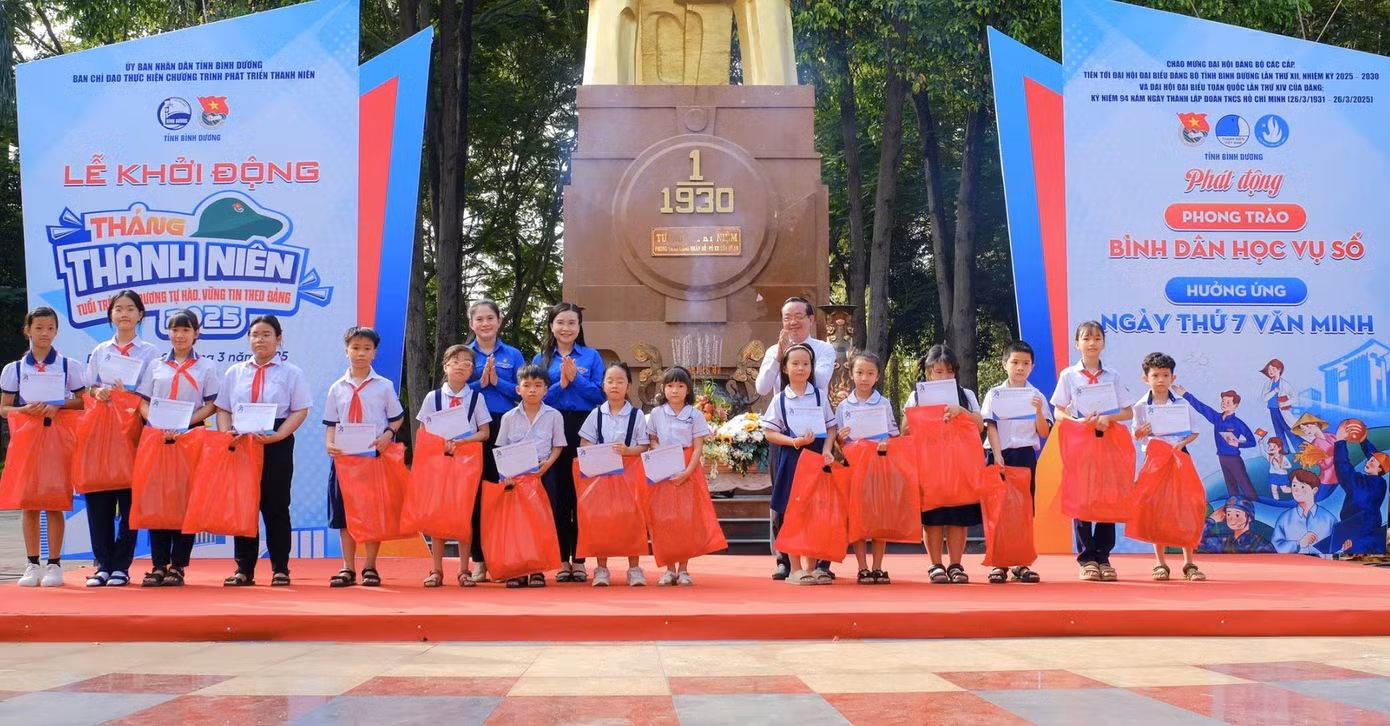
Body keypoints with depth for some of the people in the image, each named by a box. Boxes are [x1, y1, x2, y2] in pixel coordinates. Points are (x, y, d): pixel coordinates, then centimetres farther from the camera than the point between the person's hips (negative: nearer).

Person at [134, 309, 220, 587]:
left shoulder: (207, 366, 7)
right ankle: (158, 565, 4)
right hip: (157, 437, 2)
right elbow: (143, 402, 9)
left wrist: (184, 424, -15)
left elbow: (212, 405, -1)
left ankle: (178, 566, 1)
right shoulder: (156, 366, 14)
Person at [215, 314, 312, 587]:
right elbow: (222, 408, 12)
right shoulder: (234, 373, 13)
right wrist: (226, 434, -7)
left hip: (277, 445, -3)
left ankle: (280, 569, 8)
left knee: (276, 507, 2)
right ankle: (244, 569, 11)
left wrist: (277, 436, -16)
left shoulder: (291, 373, 3)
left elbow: (300, 411, -3)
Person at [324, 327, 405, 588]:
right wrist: (329, 444, -10)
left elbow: (397, 418, 6)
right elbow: (331, 424, 8)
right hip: (344, 457, 2)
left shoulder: (384, 386, 3)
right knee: (344, 514, 4)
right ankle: (348, 568, 12)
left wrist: (387, 435, -13)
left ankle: (370, 567, 11)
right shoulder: (337, 388, 7)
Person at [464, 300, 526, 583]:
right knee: (475, 492, 0)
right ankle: (479, 559, 6)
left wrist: (497, 381, -9)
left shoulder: (513, 355, 8)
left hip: (504, 428, 0)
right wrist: (480, 382, -12)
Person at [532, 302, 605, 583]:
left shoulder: (591, 357, 7)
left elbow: (600, 394, -1)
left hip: (584, 429, -1)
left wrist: (575, 378, -12)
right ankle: (562, 560, 9)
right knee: (557, 493, 2)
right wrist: (560, 384, -11)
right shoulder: (541, 359, 10)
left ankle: (579, 559, 6)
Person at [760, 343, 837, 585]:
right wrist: (794, 441, -15)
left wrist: (827, 449, -11)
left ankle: (812, 567, 12)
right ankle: (794, 568, 8)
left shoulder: (820, 395, 5)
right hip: (791, 459, -1)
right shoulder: (780, 399, 1)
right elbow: (769, 432, -2)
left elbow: (831, 427, 6)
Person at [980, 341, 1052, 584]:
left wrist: (1039, 412, -12)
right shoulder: (994, 394, 4)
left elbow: (1044, 432, 4)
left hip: (1026, 455, 1)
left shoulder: (1037, 396, 7)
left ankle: (1021, 563, 9)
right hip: (999, 455, -1)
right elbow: (990, 426, -2)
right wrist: (997, 454, -12)